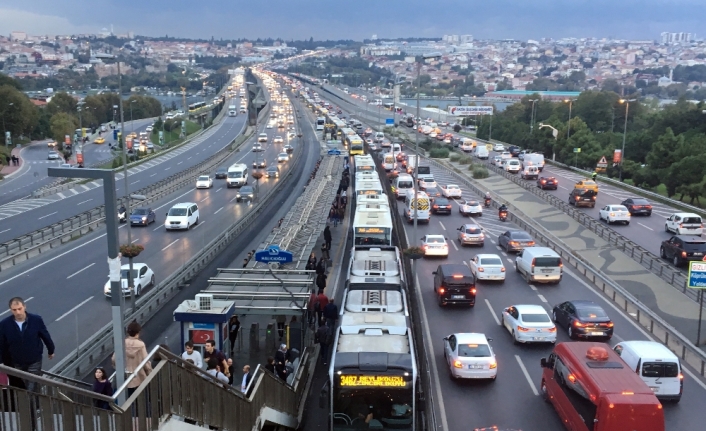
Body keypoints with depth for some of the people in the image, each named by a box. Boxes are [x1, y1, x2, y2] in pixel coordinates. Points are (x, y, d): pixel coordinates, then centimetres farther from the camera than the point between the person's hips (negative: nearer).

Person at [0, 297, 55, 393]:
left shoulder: (37, 320, -19)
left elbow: (46, 336, -2)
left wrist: (50, 351, 11)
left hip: (34, 361, -1)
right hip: (16, 363, 2)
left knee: (32, 392, 1)